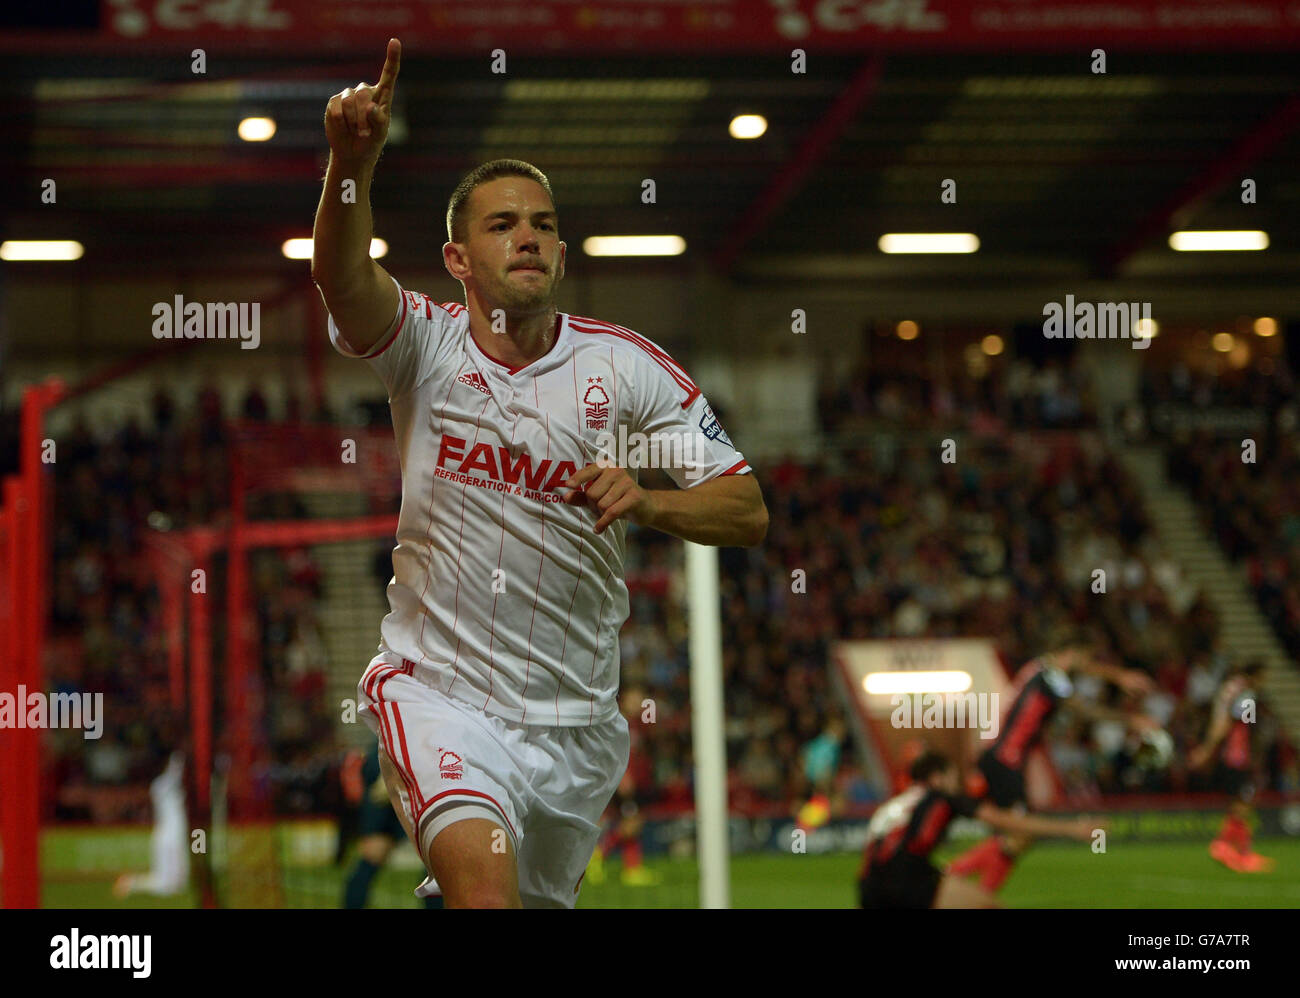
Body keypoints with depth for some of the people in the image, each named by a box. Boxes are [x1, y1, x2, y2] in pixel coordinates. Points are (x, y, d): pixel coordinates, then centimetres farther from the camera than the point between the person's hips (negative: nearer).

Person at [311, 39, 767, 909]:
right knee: (483, 882, -28)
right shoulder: (427, 342, -4)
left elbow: (748, 512, -2)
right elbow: (343, 277, -27)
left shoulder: (626, 366, -1)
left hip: (577, 720, 3)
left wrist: (646, 501, -22)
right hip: (438, 693, -3)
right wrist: (353, 163, -46)